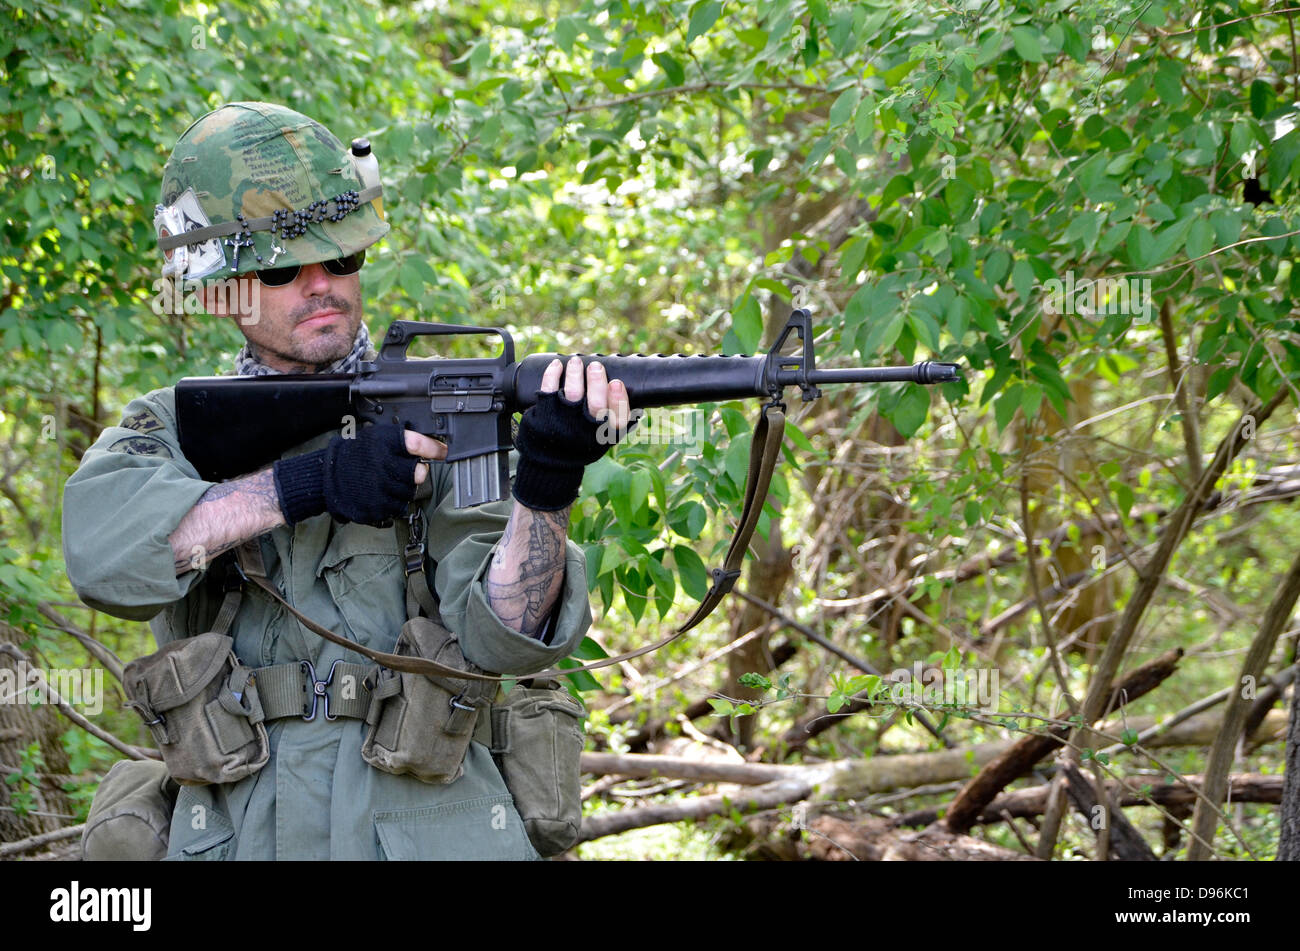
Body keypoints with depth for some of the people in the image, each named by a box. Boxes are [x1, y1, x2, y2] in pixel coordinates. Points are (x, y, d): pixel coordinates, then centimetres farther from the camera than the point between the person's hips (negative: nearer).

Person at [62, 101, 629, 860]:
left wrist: (545, 492, -22)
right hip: (238, 831, 0)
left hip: (435, 829, 0)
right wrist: (308, 483, -16)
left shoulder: (443, 421, 6)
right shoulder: (174, 428, 10)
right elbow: (100, 548, -10)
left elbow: (503, 635, -5)